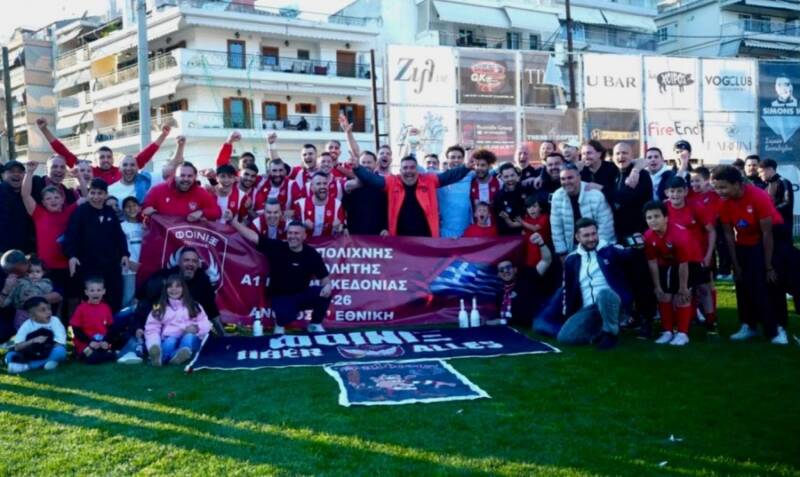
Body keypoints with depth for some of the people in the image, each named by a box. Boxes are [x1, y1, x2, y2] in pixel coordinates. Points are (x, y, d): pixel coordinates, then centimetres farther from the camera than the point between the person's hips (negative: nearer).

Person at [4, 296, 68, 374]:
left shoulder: (55, 321, -10)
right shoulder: (27, 325, -6)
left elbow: (60, 344, -15)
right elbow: (17, 347, -14)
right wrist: (33, 341, -28)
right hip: (31, 355, 2)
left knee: (60, 351, -34)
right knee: (10, 356, -20)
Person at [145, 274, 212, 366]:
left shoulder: (194, 306, 19)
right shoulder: (159, 308, 17)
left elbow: (206, 324, 9)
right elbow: (152, 328, 4)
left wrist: (196, 327, -15)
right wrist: (153, 345, -17)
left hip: (191, 339, 0)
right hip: (169, 338, 0)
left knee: (189, 337, -35)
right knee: (169, 342, -35)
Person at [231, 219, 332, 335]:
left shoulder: (312, 254, -7)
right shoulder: (277, 247, -11)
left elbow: (324, 277, -3)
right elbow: (252, 237, -14)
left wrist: (327, 285, -27)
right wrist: (232, 221, -19)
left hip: (302, 295, 3)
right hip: (280, 296, -2)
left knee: (325, 293, -24)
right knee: (286, 315, -35)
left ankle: (315, 324, 4)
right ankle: (280, 323, 7)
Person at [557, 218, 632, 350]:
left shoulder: (611, 250, 1)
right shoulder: (572, 260, 11)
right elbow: (568, 289, 18)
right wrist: (568, 317, 16)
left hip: (611, 300, -3)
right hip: (588, 309, 4)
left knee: (603, 294, -38)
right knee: (564, 337, -16)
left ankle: (611, 333, -14)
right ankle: (600, 331, 5)